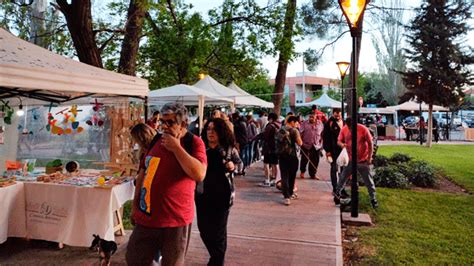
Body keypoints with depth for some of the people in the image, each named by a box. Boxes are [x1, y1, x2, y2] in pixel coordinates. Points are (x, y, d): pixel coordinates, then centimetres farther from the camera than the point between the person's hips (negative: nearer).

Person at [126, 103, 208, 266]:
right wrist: (135, 205, 15)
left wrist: (176, 147, -22)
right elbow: (143, 174, 16)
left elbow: (199, 174, -26)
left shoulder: (194, 142, -10)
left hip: (175, 221, -6)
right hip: (146, 217, 6)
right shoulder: (156, 140, 7)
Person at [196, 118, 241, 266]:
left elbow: (240, 165, 8)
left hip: (222, 195, -3)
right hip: (202, 195, 3)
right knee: (203, 229, 12)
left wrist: (233, 166, -13)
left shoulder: (229, 149, -4)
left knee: (218, 231, 7)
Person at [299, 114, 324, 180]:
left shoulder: (320, 124, 4)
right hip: (306, 144, -2)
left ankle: (313, 174, 20)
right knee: (304, 159, 8)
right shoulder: (305, 123, -3)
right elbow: (300, 133, -4)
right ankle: (302, 172, 30)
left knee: (315, 160, 6)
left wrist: (321, 143, 6)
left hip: (316, 145, 2)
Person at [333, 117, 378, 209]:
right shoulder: (344, 129, -6)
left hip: (363, 160, -2)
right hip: (350, 160, 2)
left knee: (368, 180, 5)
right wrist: (341, 144, -23)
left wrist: (369, 158, -10)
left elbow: (370, 143, -8)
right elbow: (339, 141, 2)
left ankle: (373, 199, 19)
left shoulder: (363, 129, -14)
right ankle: (337, 194, 23)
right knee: (343, 178, 5)